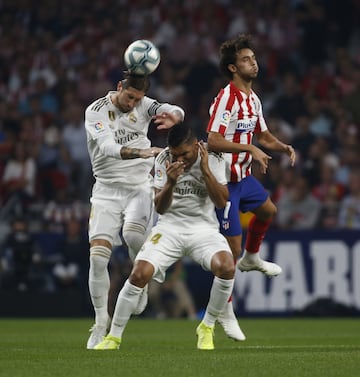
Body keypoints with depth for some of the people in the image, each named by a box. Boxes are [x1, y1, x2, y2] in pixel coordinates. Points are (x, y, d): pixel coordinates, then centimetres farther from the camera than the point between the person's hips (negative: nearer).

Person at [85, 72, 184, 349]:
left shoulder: (143, 105, 0)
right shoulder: (96, 111, -10)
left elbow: (175, 111, -15)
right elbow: (108, 147, -25)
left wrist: (173, 116, -41)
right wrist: (141, 153, -42)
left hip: (141, 186, 1)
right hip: (107, 189, -1)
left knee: (133, 233, -30)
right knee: (98, 256, -12)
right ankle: (101, 324, 0)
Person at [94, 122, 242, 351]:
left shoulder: (213, 159, -6)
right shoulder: (164, 160, -6)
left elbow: (222, 201, -12)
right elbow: (160, 208, -6)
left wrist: (205, 170, -23)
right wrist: (170, 183, -25)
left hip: (204, 229, 0)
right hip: (170, 227, 0)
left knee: (226, 267, -29)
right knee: (140, 274, -21)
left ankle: (207, 328, -6)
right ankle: (114, 337, -3)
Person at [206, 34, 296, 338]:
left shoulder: (253, 98, 9)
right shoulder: (226, 98, -20)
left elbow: (264, 136, 21)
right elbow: (213, 141, -28)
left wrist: (285, 147, 2)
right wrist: (250, 148, -30)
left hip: (244, 176, 9)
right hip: (225, 181, -9)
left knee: (268, 210, 30)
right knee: (232, 247, -7)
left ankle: (251, 258, 54)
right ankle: (226, 312, 4)